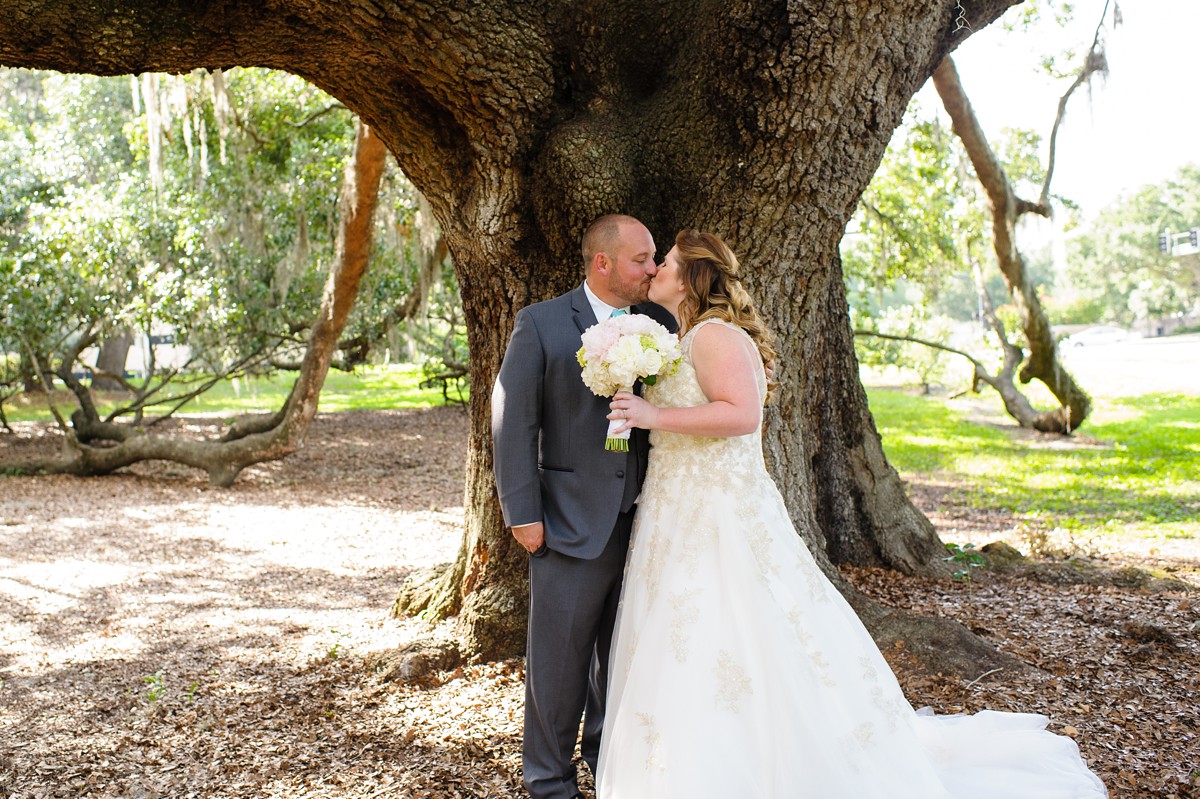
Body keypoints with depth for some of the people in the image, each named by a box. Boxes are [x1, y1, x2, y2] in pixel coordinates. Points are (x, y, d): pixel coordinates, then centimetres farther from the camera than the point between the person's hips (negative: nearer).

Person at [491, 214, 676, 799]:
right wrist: (523, 513, -10)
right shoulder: (541, 323, -5)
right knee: (559, 658, 4)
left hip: (646, 523, 4)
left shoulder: (660, 325, 7)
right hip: (572, 525, -4)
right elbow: (513, 420, -6)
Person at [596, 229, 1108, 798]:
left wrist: (656, 417, -24)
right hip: (683, 527, 10)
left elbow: (740, 413, -26)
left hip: (723, 529, -10)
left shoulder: (715, 335, -12)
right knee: (681, 661, 12)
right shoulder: (679, 342, 18)